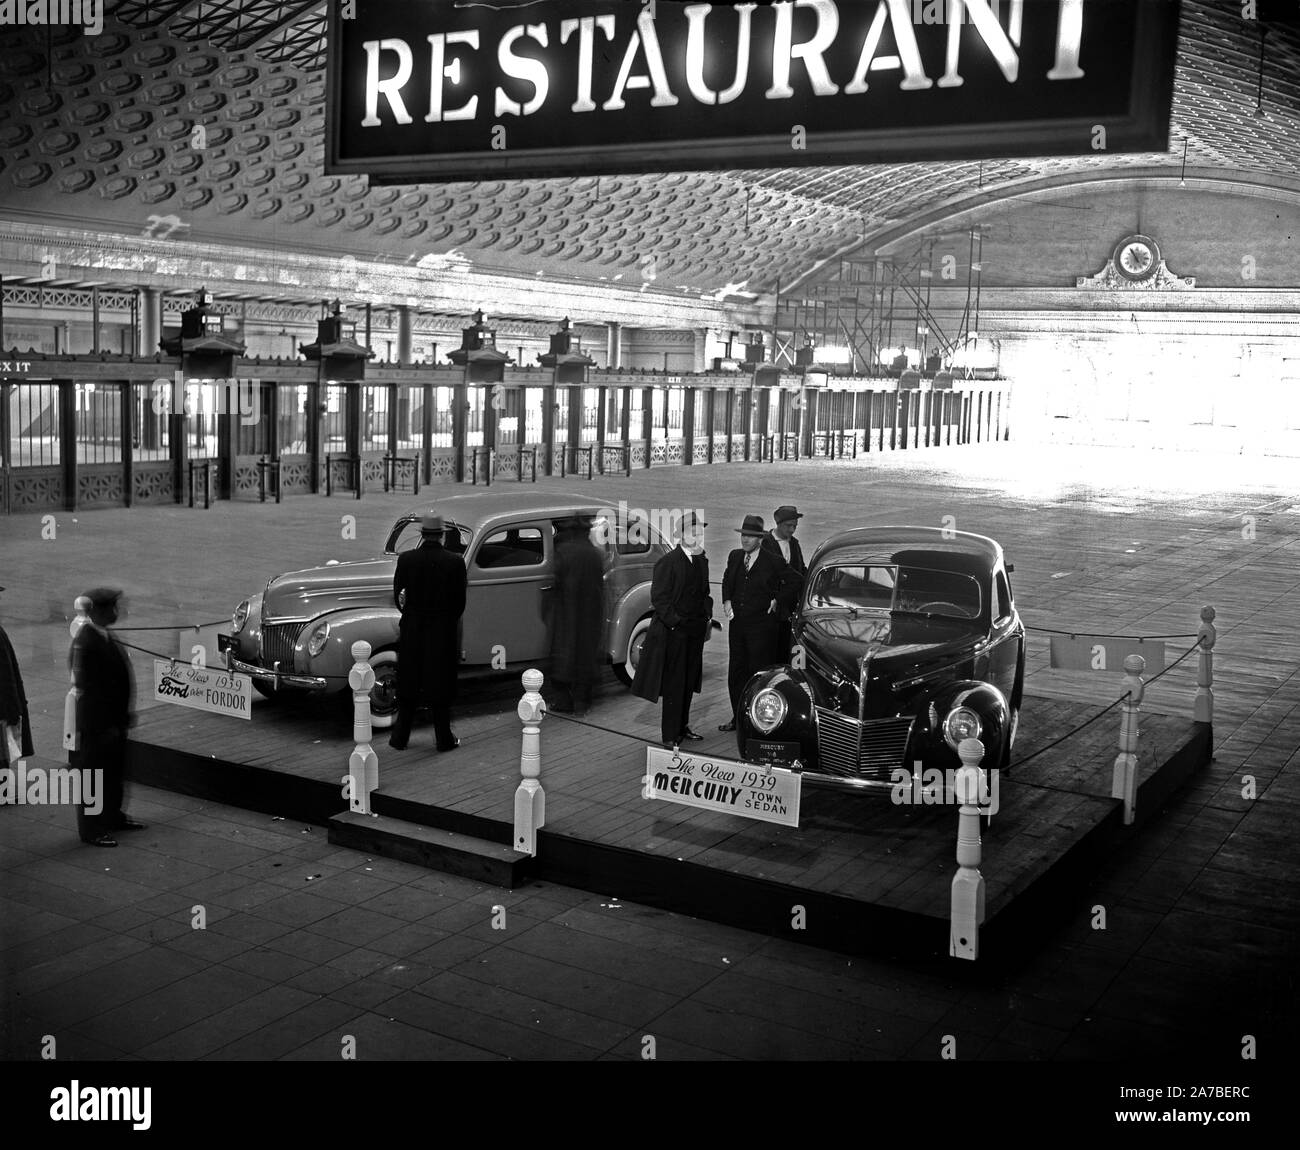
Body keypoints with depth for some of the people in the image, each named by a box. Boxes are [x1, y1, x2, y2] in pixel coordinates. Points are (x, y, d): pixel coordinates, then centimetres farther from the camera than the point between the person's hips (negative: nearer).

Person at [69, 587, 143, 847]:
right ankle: (91, 829, 13)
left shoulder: (108, 637, 7)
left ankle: (113, 816, 36)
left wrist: (125, 714, 13)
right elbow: (81, 683, -21)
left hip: (115, 721, 9)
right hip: (95, 725, -9)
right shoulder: (84, 642, -21)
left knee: (115, 772, 21)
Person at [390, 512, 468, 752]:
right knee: (440, 685, 9)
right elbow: (459, 602, -6)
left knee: (408, 685, 12)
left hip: (412, 632, 1)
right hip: (444, 633, -1)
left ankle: (400, 738, 18)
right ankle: (444, 739, 15)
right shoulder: (455, 562, -10)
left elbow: (398, 596, -1)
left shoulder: (406, 559, -7)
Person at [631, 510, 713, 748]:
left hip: (695, 631, 7)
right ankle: (670, 736, 2)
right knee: (673, 684, -3)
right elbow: (658, 598, -14)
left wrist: (708, 618, 8)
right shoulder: (667, 562, -12)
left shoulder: (702, 561, 10)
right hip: (673, 632, -7)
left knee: (689, 682, 14)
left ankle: (682, 726, 27)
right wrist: (675, 622, -18)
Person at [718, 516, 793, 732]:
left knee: (759, 672, -1)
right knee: (736, 672, 11)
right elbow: (727, 580, 24)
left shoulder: (773, 562, -9)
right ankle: (738, 718, 21)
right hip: (737, 622, 6)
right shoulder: (735, 557, 7)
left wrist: (777, 601, -3)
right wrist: (727, 600, 10)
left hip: (762, 624, -6)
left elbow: (790, 583, 3)